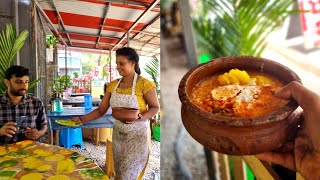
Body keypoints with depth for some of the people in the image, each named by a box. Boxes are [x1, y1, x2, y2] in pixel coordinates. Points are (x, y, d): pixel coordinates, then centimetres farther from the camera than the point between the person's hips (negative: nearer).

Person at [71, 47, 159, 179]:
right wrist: (82, 119, -9)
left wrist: (140, 118, -26)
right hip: (118, 134, 5)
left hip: (137, 135, -5)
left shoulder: (144, 84, -14)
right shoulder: (113, 85, 2)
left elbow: (155, 107, -8)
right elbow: (101, 110, 3)